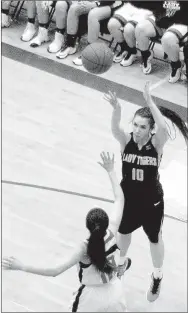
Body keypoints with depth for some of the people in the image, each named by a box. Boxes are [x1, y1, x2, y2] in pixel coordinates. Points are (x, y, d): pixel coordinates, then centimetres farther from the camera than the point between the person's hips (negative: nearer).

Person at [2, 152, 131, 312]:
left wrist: (21, 267, -30)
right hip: (115, 294, 3)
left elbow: (55, 271, -33)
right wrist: (111, 171, -1)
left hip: (91, 298, -3)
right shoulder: (112, 233, -18)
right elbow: (120, 199, -7)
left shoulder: (84, 249, -27)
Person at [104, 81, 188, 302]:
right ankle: (122, 261, 60)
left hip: (151, 202, -2)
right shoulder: (126, 140, -19)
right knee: (123, 232, 27)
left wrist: (150, 102, -54)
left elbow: (164, 128, -47)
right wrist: (116, 108, -61)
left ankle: (157, 276, 47)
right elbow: (115, 129, -42)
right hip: (128, 198, 2)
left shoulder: (156, 143, -24)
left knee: (155, 240, 20)